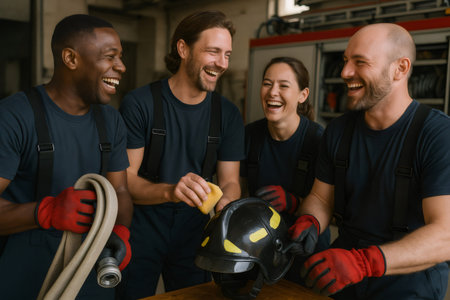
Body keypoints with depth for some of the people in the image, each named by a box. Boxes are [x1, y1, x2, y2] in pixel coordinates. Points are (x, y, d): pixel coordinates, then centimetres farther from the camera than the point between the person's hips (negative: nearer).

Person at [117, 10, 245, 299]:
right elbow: (125, 179, -16)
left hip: (194, 237, 3)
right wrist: (169, 191, -36)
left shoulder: (228, 113, -3)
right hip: (141, 233, -3)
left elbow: (230, 180, -2)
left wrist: (226, 205, -25)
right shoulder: (139, 103, -14)